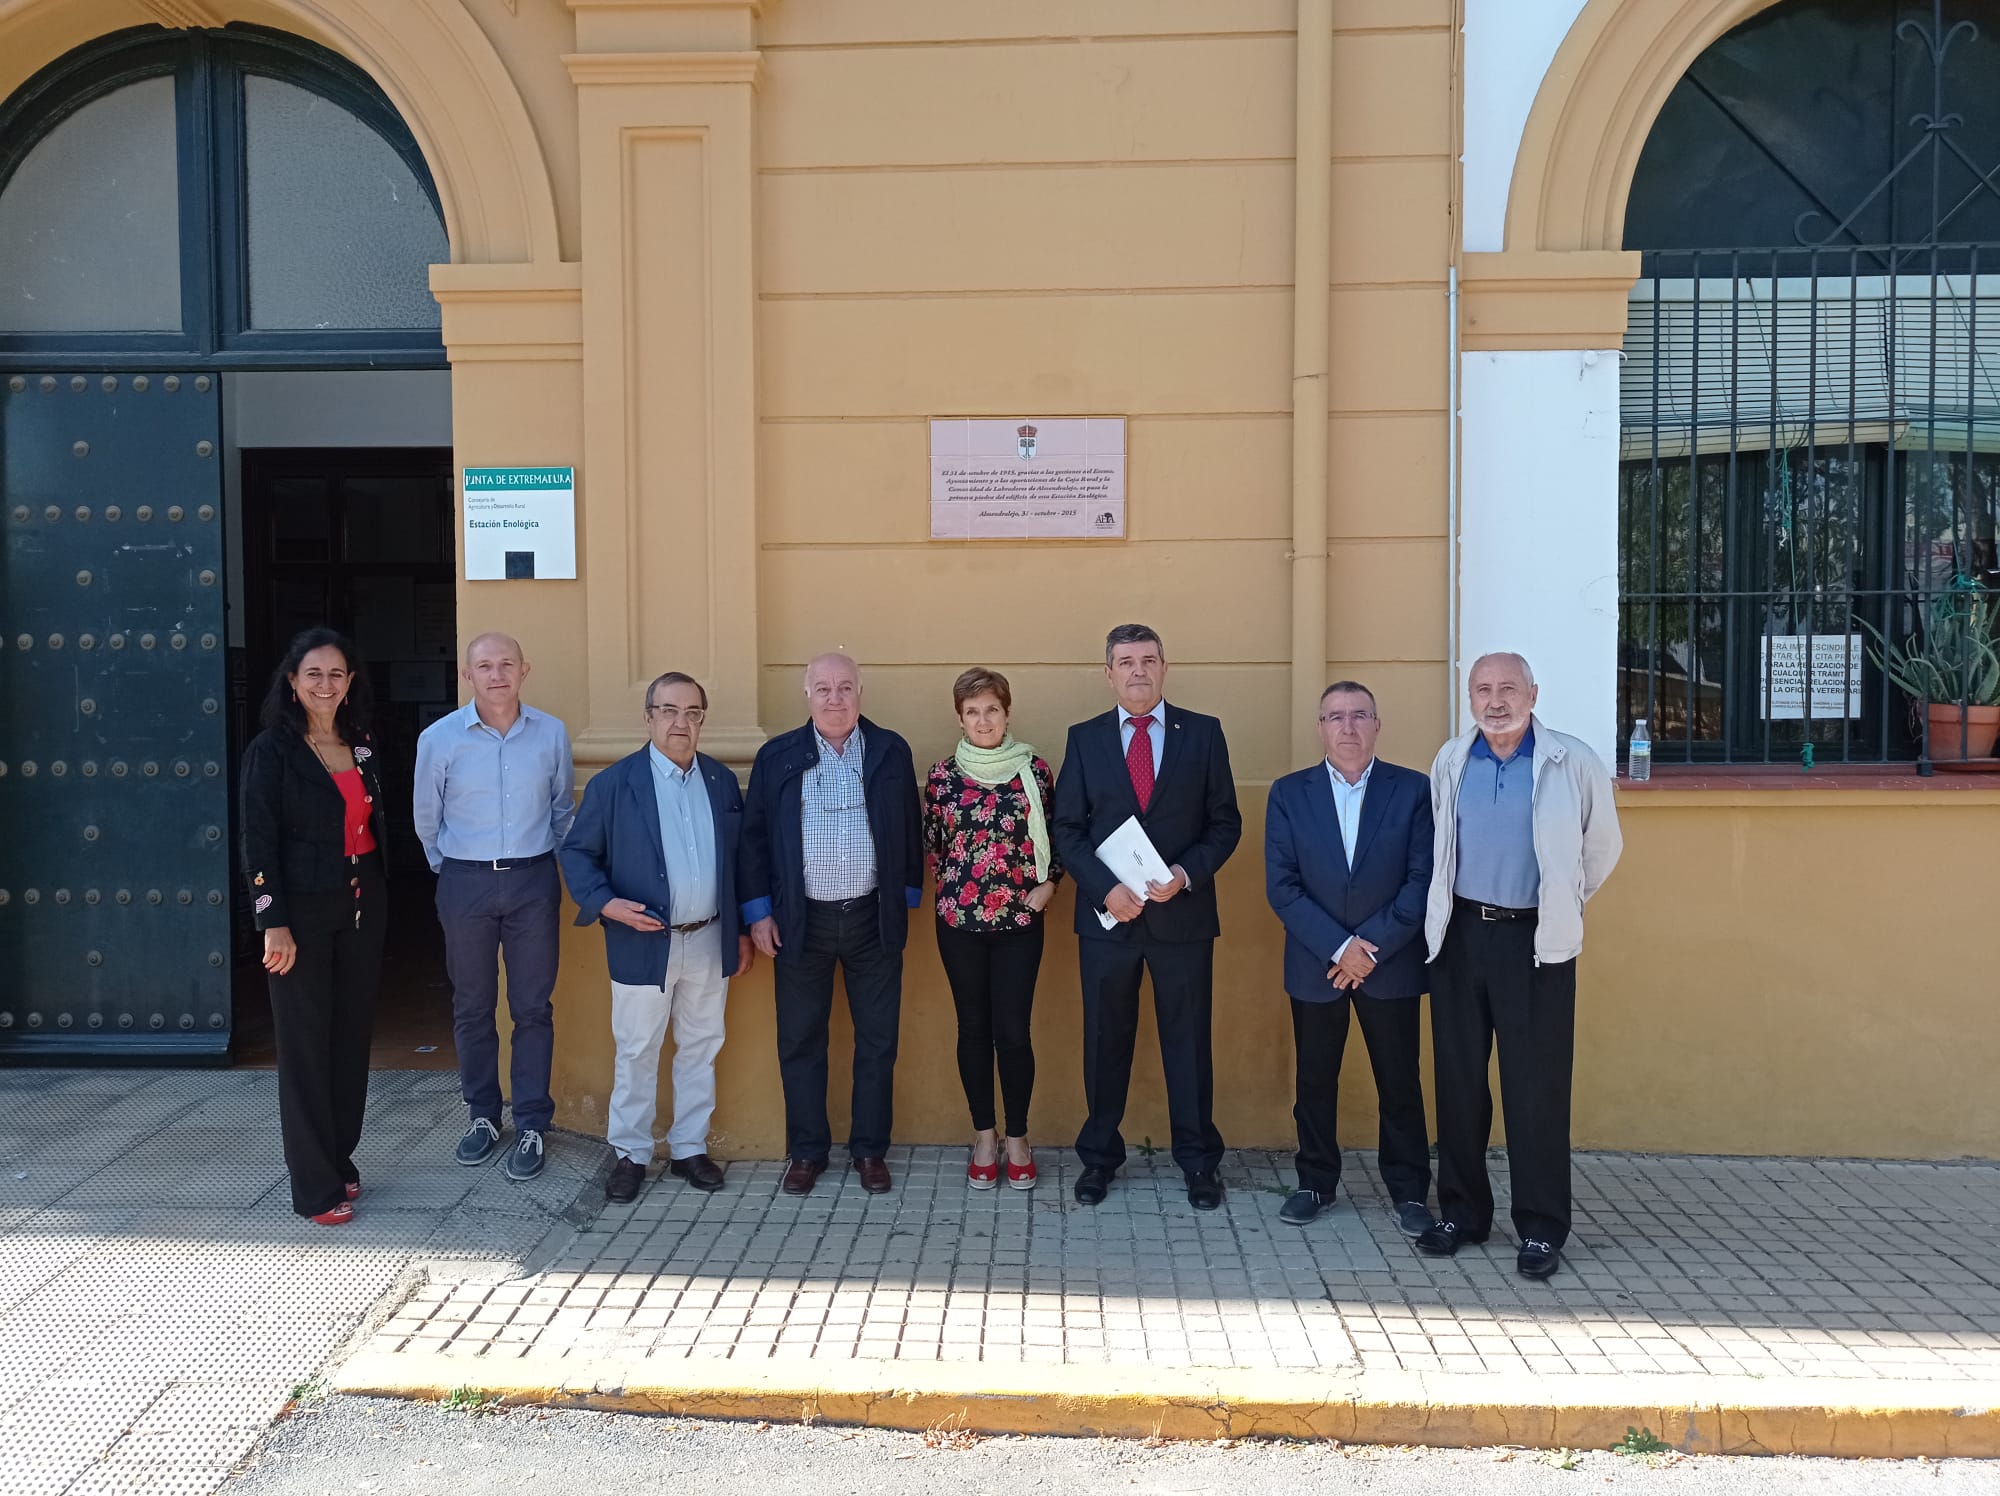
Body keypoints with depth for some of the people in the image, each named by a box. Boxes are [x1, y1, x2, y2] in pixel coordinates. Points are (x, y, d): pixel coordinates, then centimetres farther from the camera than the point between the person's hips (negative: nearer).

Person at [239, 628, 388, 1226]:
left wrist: (377, 896, 9)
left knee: (352, 1034, 11)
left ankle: (340, 1158, 26)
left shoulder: (362, 744, 8)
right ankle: (315, 1185, 10)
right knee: (305, 1042, 1)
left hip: (362, 904, 5)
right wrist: (274, 923, -16)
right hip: (303, 908, -5)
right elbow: (259, 841, -11)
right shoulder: (271, 750, -8)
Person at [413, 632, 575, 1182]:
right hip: (465, 884, 0)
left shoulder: (552, 734, -1)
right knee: (472, 1007, 10)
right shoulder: (439, 738, -5)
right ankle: (483, 1115, 26)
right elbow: (427, 820, 8)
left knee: (533, 1007, 3)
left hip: (533, 880, 0)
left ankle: (531, 1125, 13)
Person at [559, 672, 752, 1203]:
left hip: (710, 943, 3)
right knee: (636, 1052, 7)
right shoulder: (613, 783, -5)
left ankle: (689, 1148, 26)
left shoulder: (722, 782, 6)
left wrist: (743, 931, 10)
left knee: (701, 1048, 12)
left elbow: (739, 859, 11)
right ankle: (630, 1153, 21)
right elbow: (576, 851, -2)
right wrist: (605, 903, -17)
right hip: (643, 942, -3)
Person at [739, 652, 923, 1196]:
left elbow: (910, 830, 6)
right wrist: (758, 911, -1)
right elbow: (753, 836, 3)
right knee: (799, 1042, 8)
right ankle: (806, 1151, 22)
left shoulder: (891, 751, 1)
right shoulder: (777, 757, 0)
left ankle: (870, 1150, 21)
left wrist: (907, 900, 5)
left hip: (874, 918, 0)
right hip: (801, 921, 0)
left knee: (878, 1040, 7)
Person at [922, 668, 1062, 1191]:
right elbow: (930, 842, 12)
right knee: (974, 1028, 9)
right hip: (960, 919, 1)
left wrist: (1048, 882, -5)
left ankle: (1017, 1138, 16)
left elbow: (1055, 836, 8)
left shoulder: (1033, 770, 0)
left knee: (1013, 1031, -2)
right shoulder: (943, 774, 2)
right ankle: (984, 1137, 22)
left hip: (1019, 919, -1)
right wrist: (956, 884, 6)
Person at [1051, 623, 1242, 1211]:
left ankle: (1198, 1160, 21)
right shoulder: (1084, 739, 4)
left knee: (1188, 1039, 8)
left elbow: (1225, 823, 2)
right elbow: (1066, 827, 2)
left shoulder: (1203, 733, 2)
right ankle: (1099, 1156, 25)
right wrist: (1104, 888, -12)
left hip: (1183, 914, -1)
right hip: (1107, 913, 1)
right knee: (1105, 1039, 10)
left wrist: (1187, 874, -14)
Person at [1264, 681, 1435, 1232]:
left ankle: (1408, 1190, 23)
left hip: (1392, 963, -1)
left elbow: (1423, 880, -7)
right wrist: (1338, 948, -14)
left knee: (1400, 1081, 8)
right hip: (1314, 965, 1)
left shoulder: (1414, 790, -3)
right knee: (1314, 1080, 11)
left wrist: (1371, 946, -13)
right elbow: (1281, 886, -5)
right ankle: (1315, 1182, 27)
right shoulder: (1289, 793, -1)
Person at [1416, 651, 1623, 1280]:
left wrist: (1562, 904, 12)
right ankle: (1462, 1211, 22)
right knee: (1459, 1079, 9)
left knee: (1537, 1086, 0)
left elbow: (1601, 847, 6)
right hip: (1459, 934, 3)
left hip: (1535, 940, -3)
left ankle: (1541, 1227, 12)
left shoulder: (1573, 761, -6)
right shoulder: (1450, 761, 4)